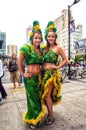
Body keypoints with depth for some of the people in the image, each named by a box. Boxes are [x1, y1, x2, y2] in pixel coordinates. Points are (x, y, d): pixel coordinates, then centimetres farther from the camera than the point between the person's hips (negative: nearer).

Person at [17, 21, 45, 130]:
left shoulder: (40, 50, 10)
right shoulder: (26, 47, -10)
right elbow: (19, 62, -7)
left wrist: (40, 75, 9)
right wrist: (23, 74, -7)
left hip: (38, 77, 6)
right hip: (30, 78, -6)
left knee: (37, 97, 18)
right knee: (32, 98, 5)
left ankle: (36, 118, 41)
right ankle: (31, 121, 29)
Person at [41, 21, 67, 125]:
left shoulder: (58, 48, -5)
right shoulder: (45, 48, 11)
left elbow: (65, 60, 0)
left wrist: (58, 67, -10)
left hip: (51, 73, -6)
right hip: (44, 73, 6)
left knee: (47, 95, -2)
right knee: (44, 94, 13)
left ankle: (51, 116, 20)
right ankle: (49, 113, 34)